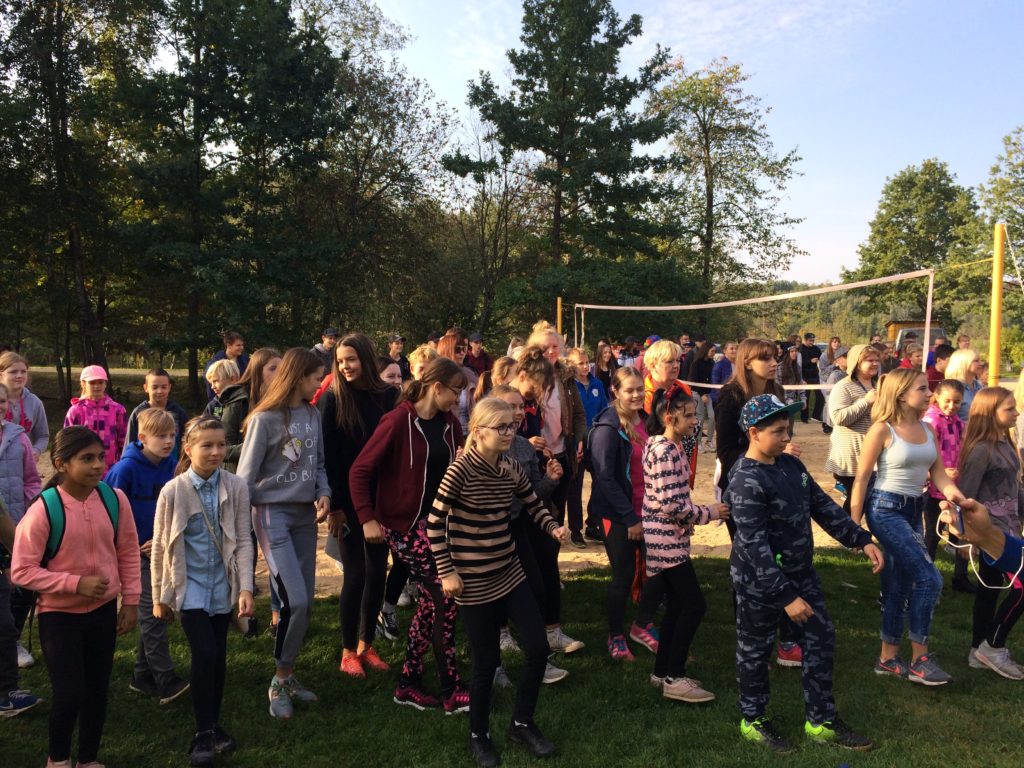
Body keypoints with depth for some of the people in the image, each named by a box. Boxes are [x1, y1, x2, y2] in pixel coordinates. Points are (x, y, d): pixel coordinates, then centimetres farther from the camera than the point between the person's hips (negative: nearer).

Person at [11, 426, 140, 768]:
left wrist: (131, 600, 2)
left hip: (103, 610, 4)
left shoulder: (115, 499, -9)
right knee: (70, 694, -3)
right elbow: (22, 571, -16)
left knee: (97, 690, 13)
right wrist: (76, 583, -24)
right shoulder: (43, 509, -20)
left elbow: (128, 552, 2)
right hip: (58, 615, -3)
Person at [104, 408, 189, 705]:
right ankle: (166, 681, -1)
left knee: (152, 614, 13)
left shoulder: (171, 466, -1)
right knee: (152, 612, -5)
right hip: (137, 550, -5)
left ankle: (143, 675, 25)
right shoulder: (126, 468, -16)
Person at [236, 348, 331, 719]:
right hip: (273, 512, -6)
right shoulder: (265, 419, -11)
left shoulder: (312, 414, 6)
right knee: (295, 600, -13)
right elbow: (245, 475, -7)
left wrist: (324, 493, -2)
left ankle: (286, 675, 24)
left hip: (305, 513, 6)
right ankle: (278, 683, 6)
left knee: (305, 602, 8)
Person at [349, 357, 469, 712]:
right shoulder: (398, 421, -15)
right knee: (446, 598, -8)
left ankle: (409, 683, 24)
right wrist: (367, 519, -19)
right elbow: (359, 471, -14)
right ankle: (451, 692, 4)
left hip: (437, 520, 7)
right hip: (405, 523, -7)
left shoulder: (449, 422, 5)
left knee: (432, 600, 9)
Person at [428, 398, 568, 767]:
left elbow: (534, 506, 12)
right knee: (487, 661, 4)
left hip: (509, 571, 6)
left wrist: (554, 528, -7)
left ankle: (522, 723, 25)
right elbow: (434, 523, -15)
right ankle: (478, 736, 28)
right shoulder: (461, 468, -18)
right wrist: (447, 572, -14)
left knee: (538, 646, 4)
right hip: (474, 581, -6)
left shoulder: (511, 467, 1)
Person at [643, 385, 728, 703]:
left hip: (667, 535, 10)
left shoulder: (664, 446, 11)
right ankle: (673, 679, 2)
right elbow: (671, 504, -23)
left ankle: (663, 670, 25)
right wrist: (708, 514, -12)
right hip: (667, 537, -10)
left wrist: (688, 518, 18)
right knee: (694, 604, -5)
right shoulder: (665, 451, -20)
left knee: (677, 604, 15)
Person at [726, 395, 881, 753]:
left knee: (821, 639, 13)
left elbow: (823, 506, 9)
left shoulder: (791, 464, 1)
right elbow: (754, 546, -27)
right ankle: (753, 720, 30)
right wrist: (786, 596, -28)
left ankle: (821, 721, 28)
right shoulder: (746, 481, -25)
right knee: (755, 650, 10)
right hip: (759, 580, -8)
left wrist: (862, 540, 1)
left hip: (800, 570, 8)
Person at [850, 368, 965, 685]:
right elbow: (862, 478, -11)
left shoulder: (928, 430, 7)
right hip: (886, 508, -7)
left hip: (915, 510, 8)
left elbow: (937, 472, 8)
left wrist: (955, 494, -14)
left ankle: (888, 658, 24)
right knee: (929, 578, -13)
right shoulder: (882, 430, -13)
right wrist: (854, 525, -12)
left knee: (900, 586, 12)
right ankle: (920, 660, 0)